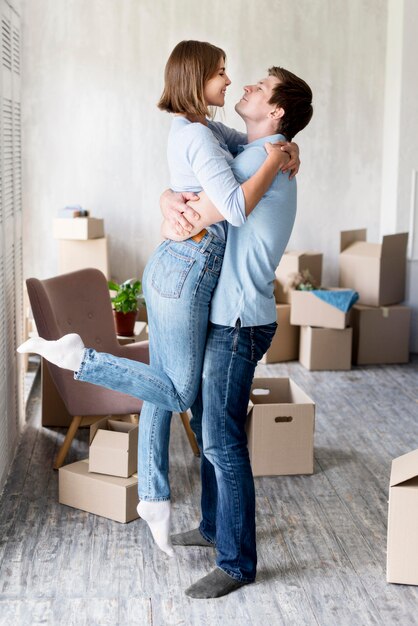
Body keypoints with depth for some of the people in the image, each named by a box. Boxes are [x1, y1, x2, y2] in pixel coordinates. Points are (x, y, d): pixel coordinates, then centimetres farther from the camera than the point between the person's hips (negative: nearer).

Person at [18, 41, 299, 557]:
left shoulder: (199, 128, 13)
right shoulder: (198, 136, -16)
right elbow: (237, 208, -25)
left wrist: (285, 146, 10)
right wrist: (274, 160, -12)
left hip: (171, 269, 10)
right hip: (184, 274, -10)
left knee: (163, 389, 14)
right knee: (179, 393, 3)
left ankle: (153, 496, 25)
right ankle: (75, 357, -1)